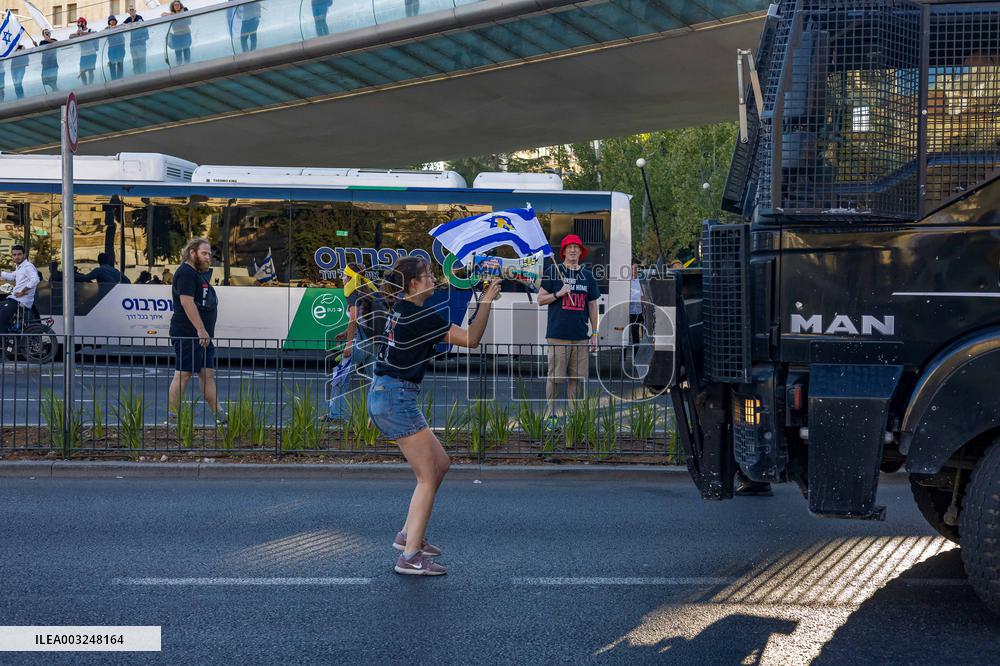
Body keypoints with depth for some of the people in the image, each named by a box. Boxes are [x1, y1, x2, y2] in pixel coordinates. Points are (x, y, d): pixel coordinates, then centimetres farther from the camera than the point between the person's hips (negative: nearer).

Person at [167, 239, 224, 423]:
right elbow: (187, 302, -21)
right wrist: (201, 330, -24)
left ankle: (219, 416, 9)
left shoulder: (200, 273, 21)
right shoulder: (186, 273, -11)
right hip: (188, 335, -10)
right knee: (183, 374, -7)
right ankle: (171, 417, -2)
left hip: (203, 335, 10)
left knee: (208, 374, 8)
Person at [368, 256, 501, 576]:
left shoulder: (401, 307, 10)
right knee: (428, 478, -6)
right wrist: (487, 301, -7)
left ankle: (409, 534, 21)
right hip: (396, 397, -10)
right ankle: (410, 557, -8)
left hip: (383, 396, 10)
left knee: (441, 463, 16)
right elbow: (471, 339, -13)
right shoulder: (420, 316, -18)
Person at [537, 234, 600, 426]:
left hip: (580, 336, 4)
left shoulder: (588, 276, 13)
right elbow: (541, 299, 3)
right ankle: (551, 416, 6)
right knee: (554, 377, -2)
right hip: (557, 335, -3)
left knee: (576, 377, 5)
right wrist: (559, 294, -13)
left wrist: (594, 333, 12)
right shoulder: (553, 272, 2)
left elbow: (592, 306, 16)